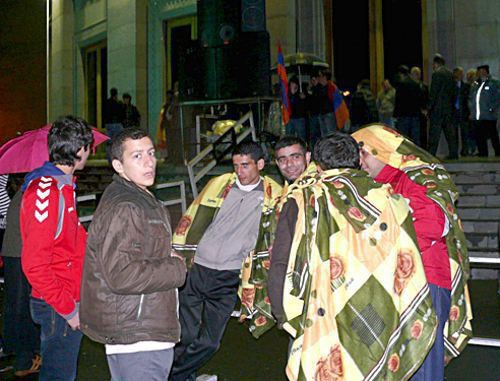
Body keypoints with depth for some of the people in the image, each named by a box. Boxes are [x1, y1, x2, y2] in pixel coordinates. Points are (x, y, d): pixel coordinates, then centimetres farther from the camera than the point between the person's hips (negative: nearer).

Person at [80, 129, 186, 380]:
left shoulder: (140, 200, 15)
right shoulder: (122, 209, -20)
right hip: (138, 340, -11)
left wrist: (168, 261, 7)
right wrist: (176, 268, -16)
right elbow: (122, 276, -28)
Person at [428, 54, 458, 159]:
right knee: (450, 131, 10)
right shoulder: (450, 74, 12)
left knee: (434, 133, -6)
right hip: (449, 108, 7)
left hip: (438, 108, -7)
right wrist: (452, 104, 19)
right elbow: (454, 92, 14)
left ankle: (431, 153, -7)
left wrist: (429, 106, -9)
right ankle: (453, 153, 10)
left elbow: (433, 92, -14)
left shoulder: (437, 74, -11)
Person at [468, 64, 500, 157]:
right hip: (476, 117, 5)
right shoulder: (475, 84, 18)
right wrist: (472, 111, 14)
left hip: (489, 117, -5)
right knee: (480, 139, 6)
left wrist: (492, 109, -11)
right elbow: (471, 98, 24)